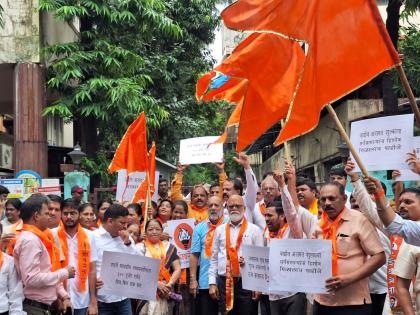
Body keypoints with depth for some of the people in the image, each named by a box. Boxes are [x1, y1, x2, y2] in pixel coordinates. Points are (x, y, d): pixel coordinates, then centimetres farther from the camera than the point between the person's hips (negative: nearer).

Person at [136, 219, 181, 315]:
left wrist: (170, 284, -9)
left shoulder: (169, 247, 12)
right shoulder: (140, 248, 3)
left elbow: (177, 268, 8)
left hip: (165, 293, 3)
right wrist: (157, 283, -14)